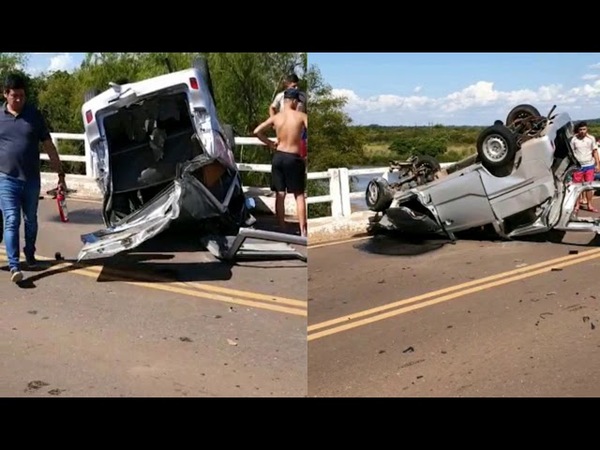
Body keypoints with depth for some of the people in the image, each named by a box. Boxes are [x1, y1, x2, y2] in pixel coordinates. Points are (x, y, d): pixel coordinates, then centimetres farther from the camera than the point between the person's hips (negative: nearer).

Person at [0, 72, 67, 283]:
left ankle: (30, 255, 33)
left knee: (31, 221, 15)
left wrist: (60, 173, 4)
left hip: (32, 179, 2)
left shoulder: (34, 115, 3)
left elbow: (48, 146, 6)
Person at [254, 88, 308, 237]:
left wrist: (270, 144, 9)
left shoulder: (275, 117, 1)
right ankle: (303, 231, 4)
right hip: (294, 158, -3)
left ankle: (282, 229, 13)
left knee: (280, 195, 9)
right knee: (299, 195, 5)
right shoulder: (301, 116, -6)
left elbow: (257, 131, -2)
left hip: (278, 157, 3)